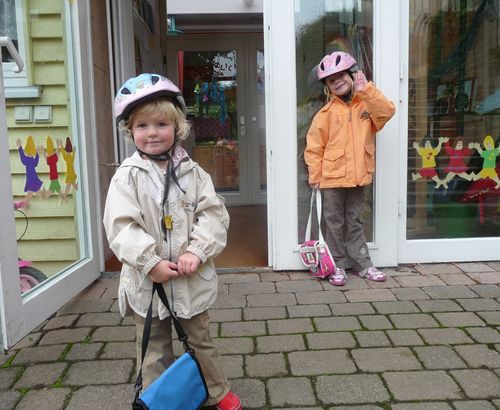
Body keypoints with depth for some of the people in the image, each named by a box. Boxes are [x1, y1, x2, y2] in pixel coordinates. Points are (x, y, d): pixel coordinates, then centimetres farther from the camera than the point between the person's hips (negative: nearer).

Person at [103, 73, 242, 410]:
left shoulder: (192, 172, -1)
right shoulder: (127, 176, -6)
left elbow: (213, 215, -6)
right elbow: (121, 226, -13)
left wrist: (196, 252, -19)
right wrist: (152, 263, -21)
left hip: (192, 279, 2)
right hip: (147, 280, -1)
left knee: (201, 340, 20)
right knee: (155, 350, 15)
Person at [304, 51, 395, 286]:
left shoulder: (366, 104, 6)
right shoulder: (327, 112, -5)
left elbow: (387, 111, -13)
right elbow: (314, 146, -5)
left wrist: (366, 90, -17)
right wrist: (315, 176, -7)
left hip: (358, 177, 3)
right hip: (332, 178, -3)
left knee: (355, 224, 15)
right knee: (335, 225, 7)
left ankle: (362, 265, 25)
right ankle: (337, 266, 19)